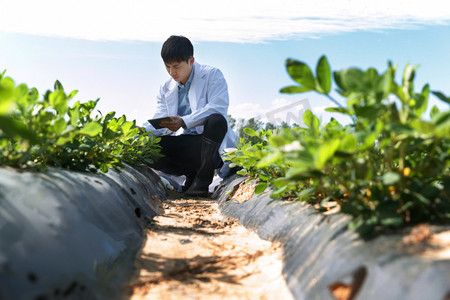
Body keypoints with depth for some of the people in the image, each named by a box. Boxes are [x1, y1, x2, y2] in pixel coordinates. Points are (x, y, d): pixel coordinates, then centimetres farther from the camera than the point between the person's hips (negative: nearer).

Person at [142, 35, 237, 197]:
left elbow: (218, 107, -19)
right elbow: (160, 123, 6)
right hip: (185, 146, 4)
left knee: (217, 120, -37)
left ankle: (203, 180, -25)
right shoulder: (166, 89, 14)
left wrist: (184, 122, -30)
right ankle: (192, 173, -6)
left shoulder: (212, 75, -2)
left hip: (212, 144, -4)